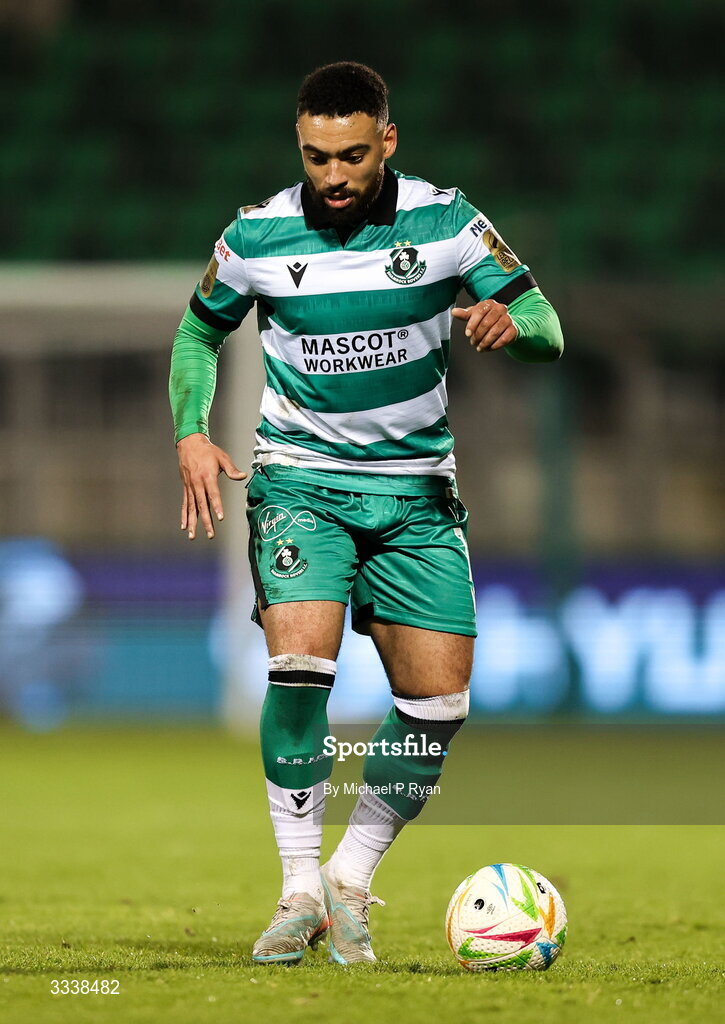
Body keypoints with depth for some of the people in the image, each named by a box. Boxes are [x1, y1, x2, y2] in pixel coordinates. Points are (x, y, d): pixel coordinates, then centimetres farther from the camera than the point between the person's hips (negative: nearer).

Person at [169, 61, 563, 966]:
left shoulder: (445, 223, -5)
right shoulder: (257, 237, -4)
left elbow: (546, 331, -3)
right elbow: (199, 330, 14)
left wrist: (510, 321, -27)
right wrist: (191, 432, -3)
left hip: (416, 488, 2)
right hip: (300, 478, -2)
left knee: (438, 702, -5)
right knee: (301, 663, -24)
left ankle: (350, 883, 14)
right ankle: (298, 890, -13)